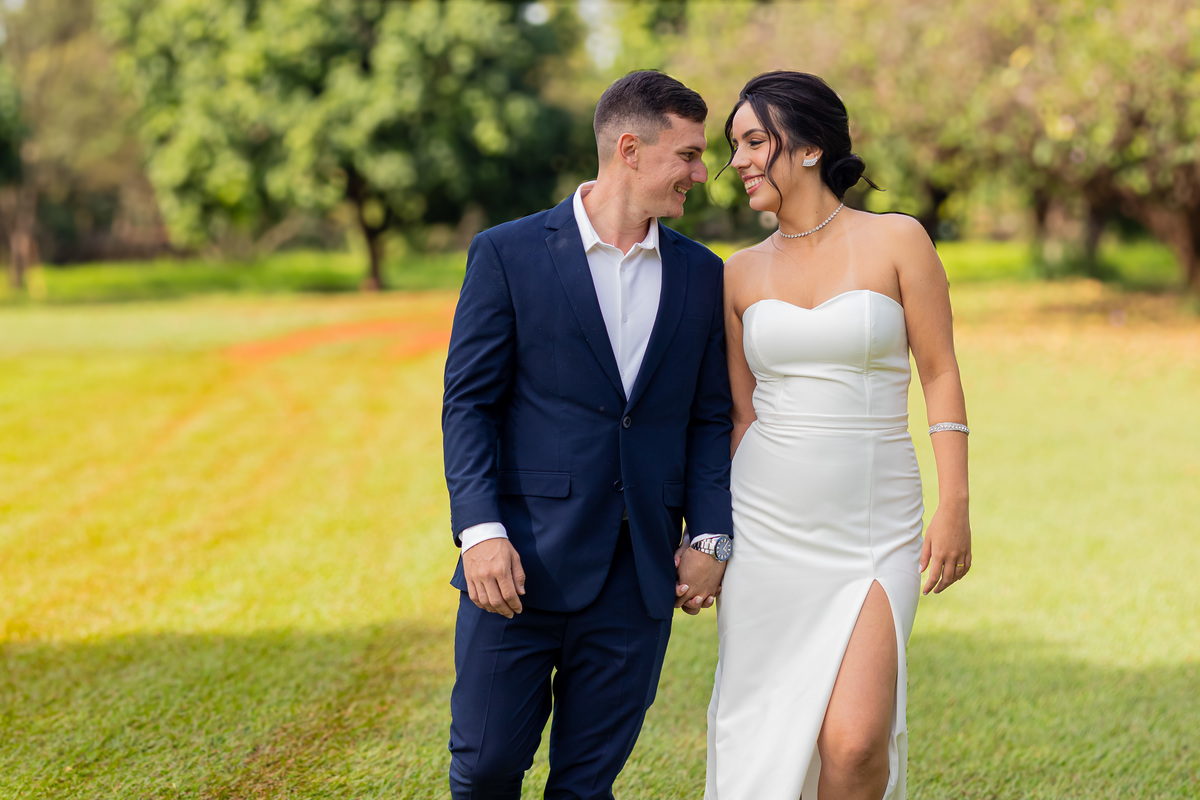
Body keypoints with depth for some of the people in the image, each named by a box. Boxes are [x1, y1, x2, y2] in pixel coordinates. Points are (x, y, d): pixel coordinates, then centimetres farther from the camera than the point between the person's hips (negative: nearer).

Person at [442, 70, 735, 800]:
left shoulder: (702, 275, 11)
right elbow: (469, 404, -3)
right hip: (524, 566, -3)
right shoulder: (508, 255, -1)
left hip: (640, 578, 3)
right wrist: (482, 532, -14)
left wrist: (711, 537, 1)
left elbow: (711, 418, 13)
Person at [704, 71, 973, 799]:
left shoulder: (897, 240, -2)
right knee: (762, 740, 5)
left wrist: (956, 506, -9)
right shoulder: (742, 274, 7)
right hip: (767, 529, 3)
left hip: (873, 534, -3)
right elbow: (740, 414, 12)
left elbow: (941, 376, -2)